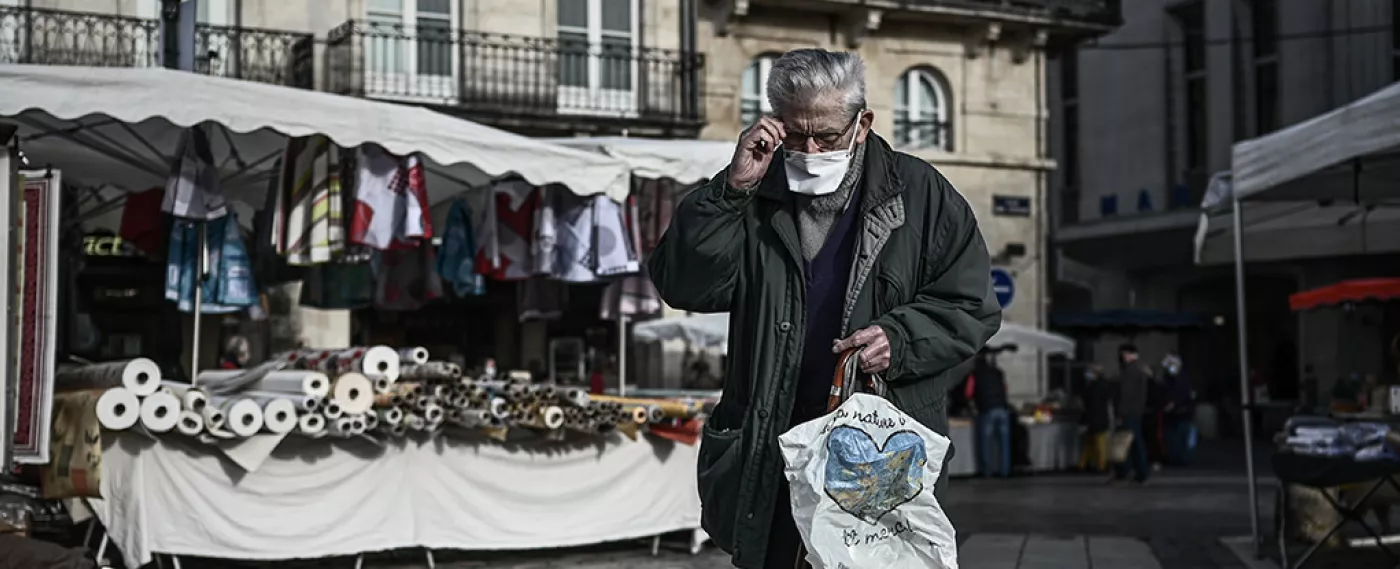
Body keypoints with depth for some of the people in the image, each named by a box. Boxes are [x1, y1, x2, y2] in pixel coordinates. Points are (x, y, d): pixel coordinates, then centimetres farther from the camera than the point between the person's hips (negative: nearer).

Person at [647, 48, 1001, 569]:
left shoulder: (918, 193, 2)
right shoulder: (757, 196, 4)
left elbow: (970, 306, 3)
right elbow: (682, 286, -6)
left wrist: (900, 338, -15)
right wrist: (731, 189, -15)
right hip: (774, 455, 1)